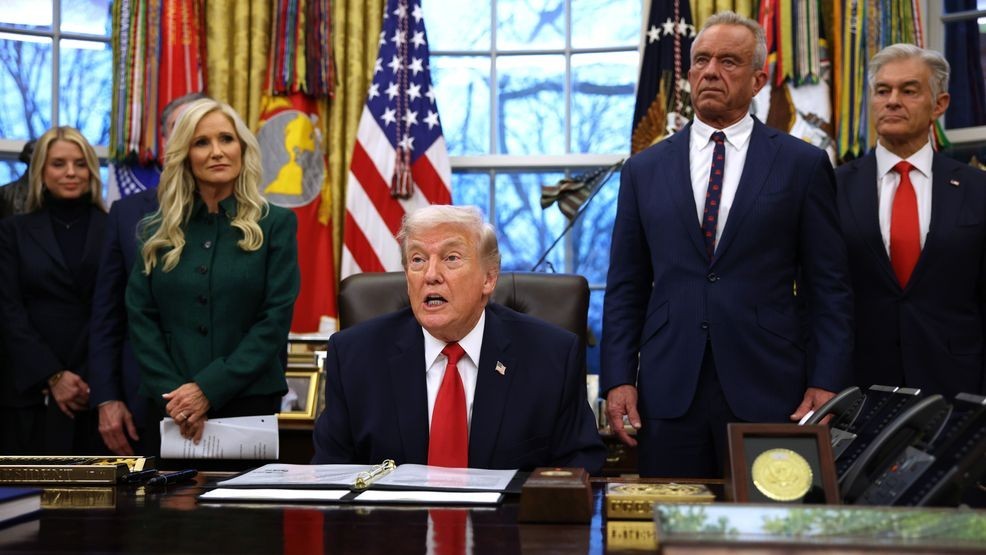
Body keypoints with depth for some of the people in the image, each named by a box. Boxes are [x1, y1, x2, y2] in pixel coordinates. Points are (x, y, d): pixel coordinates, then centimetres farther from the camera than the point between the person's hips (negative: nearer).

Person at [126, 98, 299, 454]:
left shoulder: (275, 224, 0)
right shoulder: (158, 231, 8)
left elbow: (276, 319, -7)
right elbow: (141, 317, 3)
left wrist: (209, 389, -14)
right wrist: (173, 393, -11)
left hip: (248, 403, -2)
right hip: (170, 410, 2)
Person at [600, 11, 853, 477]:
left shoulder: (803, 165, 5)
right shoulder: (644, 170, 10)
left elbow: (829, 287, 3)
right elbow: (625, 289, 9)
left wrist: (825, 385, -5)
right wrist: (617, 380, 0)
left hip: (769, 392, -1)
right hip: (668, 393, 2)